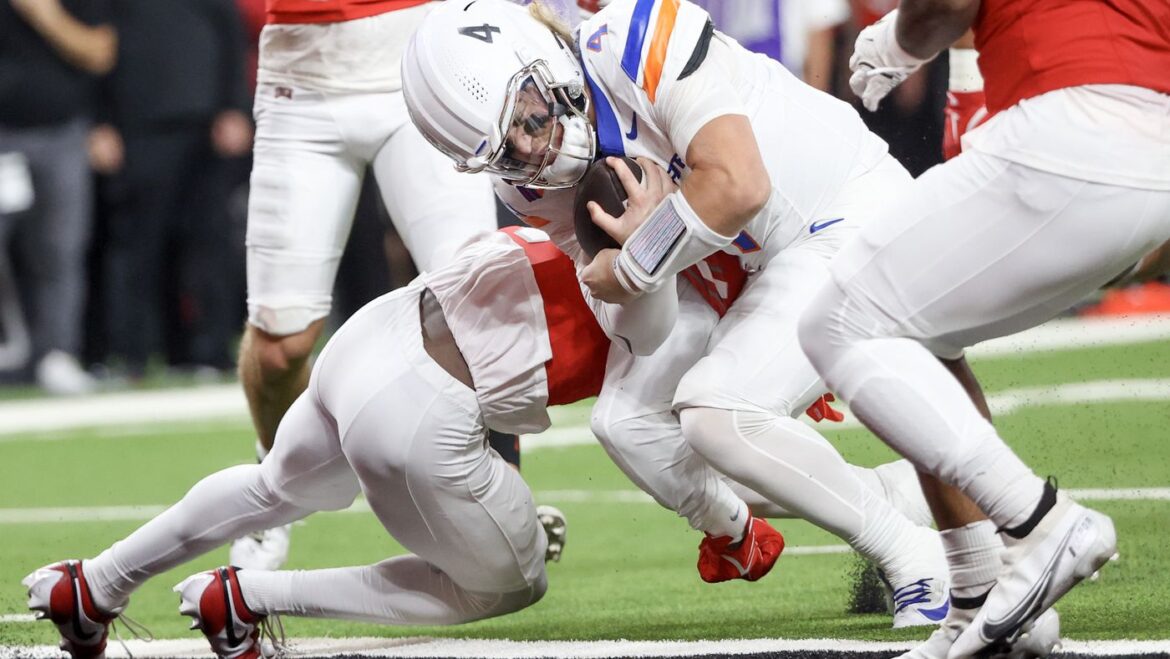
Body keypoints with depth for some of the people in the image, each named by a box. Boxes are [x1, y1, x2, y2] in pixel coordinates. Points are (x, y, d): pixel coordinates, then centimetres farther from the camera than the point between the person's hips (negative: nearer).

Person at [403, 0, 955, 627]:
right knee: (626, 421, 1)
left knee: (717, 414, -21)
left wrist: (631, 267, -20)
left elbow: (738, 185, -34)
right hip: (761, 265, 9)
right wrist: (641, 231, -23)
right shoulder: (539, 181, -3)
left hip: (855, 216, -9)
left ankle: (912, 558, -5)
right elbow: (651, 333, -3)